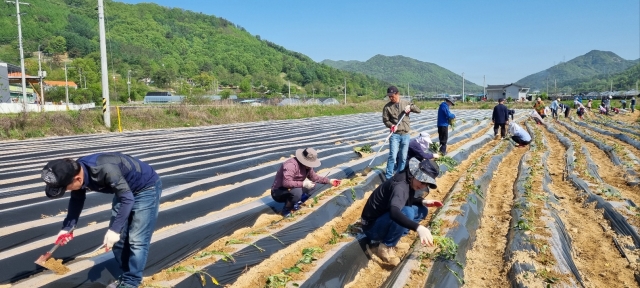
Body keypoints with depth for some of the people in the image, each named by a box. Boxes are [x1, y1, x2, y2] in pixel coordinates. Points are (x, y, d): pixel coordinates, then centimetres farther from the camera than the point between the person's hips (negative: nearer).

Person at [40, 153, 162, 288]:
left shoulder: (105, 169, -39)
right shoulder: (76, 171, -13)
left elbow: (127, 199, -32)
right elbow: (77, 200, 7)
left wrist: (115, 229, -32)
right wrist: (67, 228, 6)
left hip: (147, 188, -8)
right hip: (125, 189, 8)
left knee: (136, 240, -9)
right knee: (119, 238, 9)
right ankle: (126, 276, 25)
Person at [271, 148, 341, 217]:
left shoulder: (307, 166, -2)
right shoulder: (291, 165, -30)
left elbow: (314, 177, 11)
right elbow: (286, 183, -40)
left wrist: (329, 181, 3)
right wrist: (303, 184, -36)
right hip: (278, 193, -9)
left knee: (312, 187, 2)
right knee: (297, 191, -36)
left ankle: (295, 205, 4)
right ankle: (286, 210, -12)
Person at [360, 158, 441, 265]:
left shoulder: (409, 181, -1)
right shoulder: (400, 185, -28)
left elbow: (408, 200, 20)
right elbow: (394, 212, -46)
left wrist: (423, 202, 1)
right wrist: (418, 228, -59)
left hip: (383, 219, 9)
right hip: (372, 226, -9)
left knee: (422, 210, 5)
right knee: (407, 212, -32)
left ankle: (391, 238, 6)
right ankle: (386, 247, -13)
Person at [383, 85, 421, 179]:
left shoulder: (405, 103, 5)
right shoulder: (387, 107, -1)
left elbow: (418, 110, 7)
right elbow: (385, 120, 0)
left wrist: (410, 107, -12)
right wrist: (392, 125, -20)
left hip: (406, 135, 3)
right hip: (395, 135, -2)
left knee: (403, 157, 8)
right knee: (393, 156, -12)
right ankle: (388, 177, -5)